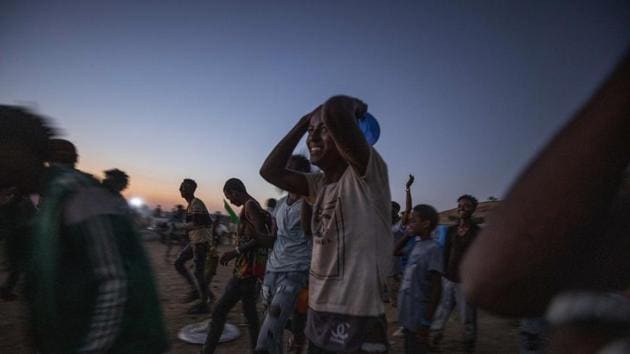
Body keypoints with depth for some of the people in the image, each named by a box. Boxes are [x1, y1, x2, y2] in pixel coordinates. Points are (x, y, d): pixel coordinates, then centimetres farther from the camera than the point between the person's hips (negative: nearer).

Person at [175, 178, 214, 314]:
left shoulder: (196, 204, -15)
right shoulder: (191, 205, 15)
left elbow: (195, 224, -25)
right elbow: (208, 223, 18)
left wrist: (183, 225, -6)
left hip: (200, 242, -10)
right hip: (194, 242, 10)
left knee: (199, 272, -4)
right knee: (178, 262, 13)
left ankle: (203, 304, 7)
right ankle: (195, 289, 19)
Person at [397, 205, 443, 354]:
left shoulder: (432, 249, -16)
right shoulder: (417, 245, 8)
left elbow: (437, 287, -18)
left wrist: (426, 322, -19)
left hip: (418, 319, -8)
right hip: (408, 316, 8)